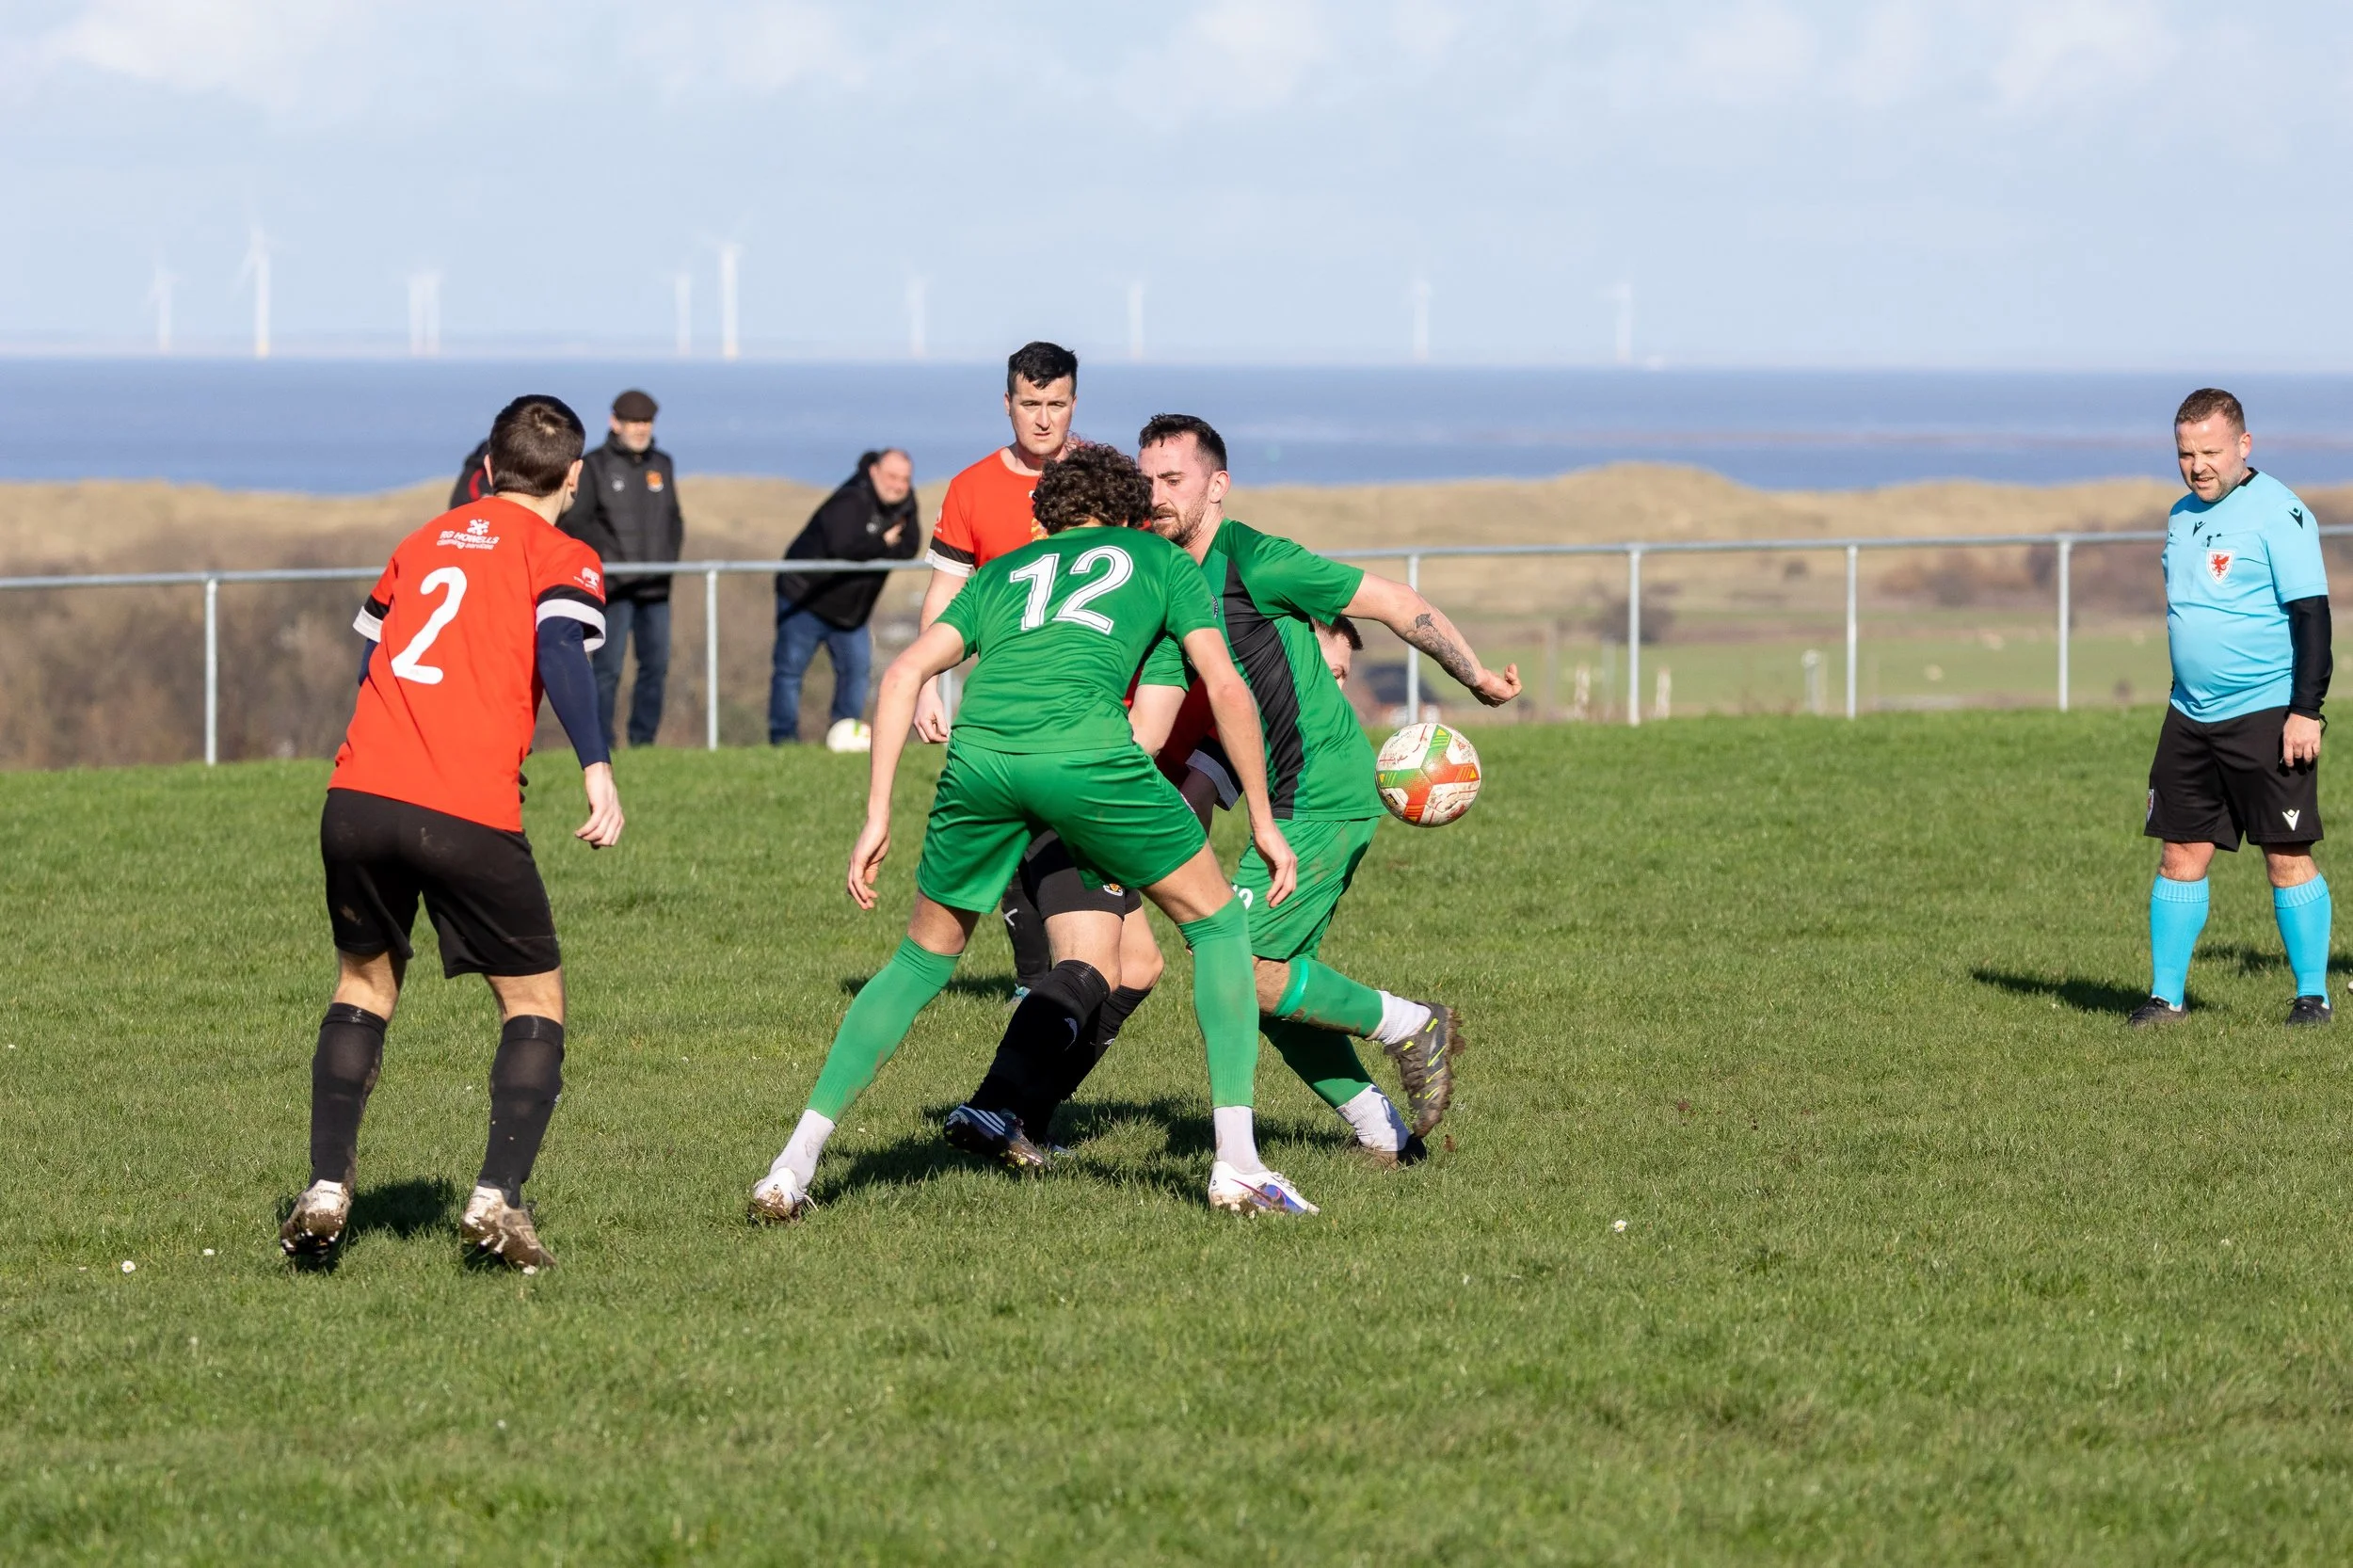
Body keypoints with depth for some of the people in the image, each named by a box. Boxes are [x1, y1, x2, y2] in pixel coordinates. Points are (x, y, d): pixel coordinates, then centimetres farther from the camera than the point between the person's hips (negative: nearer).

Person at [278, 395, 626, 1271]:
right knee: (535, 1003, 11)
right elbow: (562, 653, -12)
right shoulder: (562, 561, 6)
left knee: (364, 983, 24)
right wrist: (597, 771, -20)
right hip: (470, 817, -4)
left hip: (358, 799, 5)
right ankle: (497, 1199, -5)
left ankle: (326, 1190, 11)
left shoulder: (423, 542, 23)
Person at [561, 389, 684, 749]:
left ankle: (643, 742, 13)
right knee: (608, 667, -9)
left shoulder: (661, 466, 15)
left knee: (656, 666, 5)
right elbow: (574, 522, -5)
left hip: (656, 586, 5)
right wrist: (608, 558, -13)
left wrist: (669, 557, 4)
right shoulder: (595, 467, 0)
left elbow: (674, 520, 21)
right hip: (614, 586, -5)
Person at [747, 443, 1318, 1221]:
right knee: (1218, 925, 17)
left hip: (979, 749, 3)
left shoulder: (1001, 573, 35)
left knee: (921, 962, 23)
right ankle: (1236, 1163, 7)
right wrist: (1263, 821, 25)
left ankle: (794, 1165, 16)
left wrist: (877, 820, 20)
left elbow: (903, 675, 21)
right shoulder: (1158, 559, 29)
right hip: (1085, 746, -3)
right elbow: (1227, 689, 18)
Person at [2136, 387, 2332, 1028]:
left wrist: (2306, 711, -17)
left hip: (2267, 713, -7)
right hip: (2190, 717, 7)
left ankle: (2312, 995, 4)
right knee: (2181, 854, 4)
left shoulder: (2277, 513, -10)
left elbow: (2311, 614, -12)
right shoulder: (2183, 517, 14)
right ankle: (2166, 995, 9)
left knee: (2287, 856, -4)